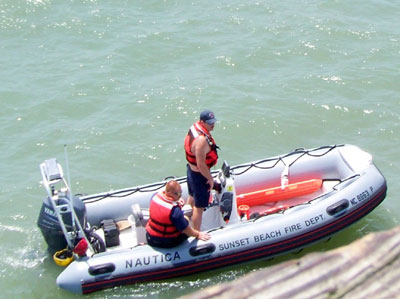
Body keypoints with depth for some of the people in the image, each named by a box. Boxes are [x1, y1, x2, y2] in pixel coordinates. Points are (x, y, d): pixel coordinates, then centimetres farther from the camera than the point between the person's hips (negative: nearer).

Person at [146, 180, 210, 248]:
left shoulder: (156, 196, -10)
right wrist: (198, 234, -3)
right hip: (168, 243, -6)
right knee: (185, 219, 15)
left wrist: (175, 202, 7)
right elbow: (185, 229, -19)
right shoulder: (175, 210, -30)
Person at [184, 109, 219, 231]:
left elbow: (187, 146, 12)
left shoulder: (194, 127, -4)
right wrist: (210, 179, -17)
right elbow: (201, 164, -32)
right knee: (199, 207, 2)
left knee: (192, 196, 32)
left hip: (191, 169, 11)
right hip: (199, 174, -11)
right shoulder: (202, 140, -35)